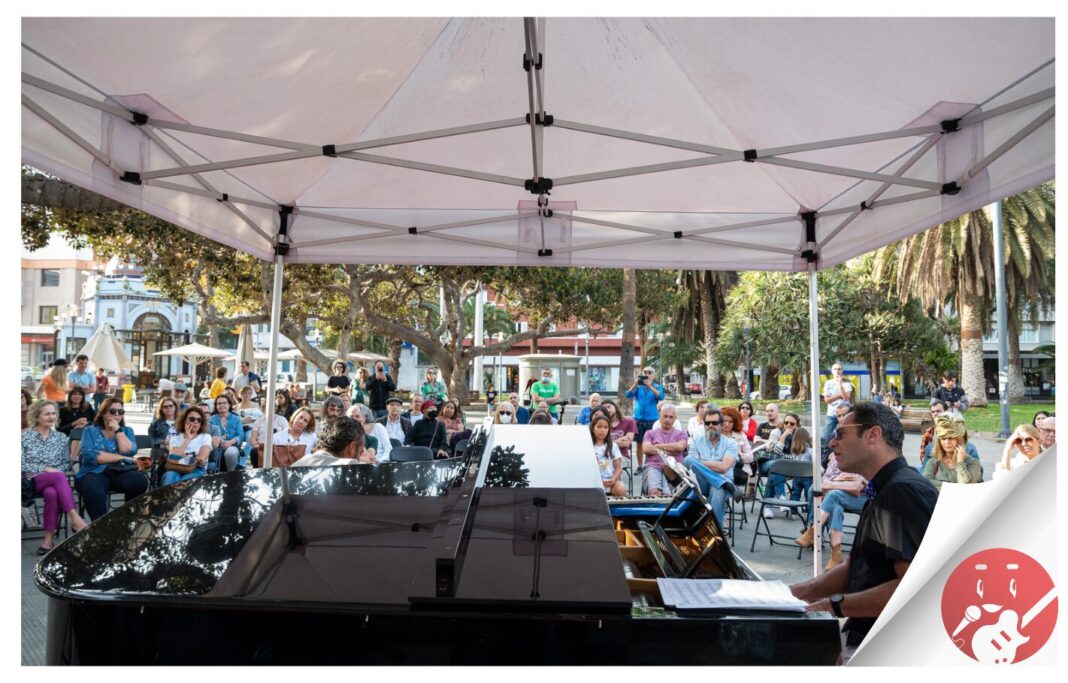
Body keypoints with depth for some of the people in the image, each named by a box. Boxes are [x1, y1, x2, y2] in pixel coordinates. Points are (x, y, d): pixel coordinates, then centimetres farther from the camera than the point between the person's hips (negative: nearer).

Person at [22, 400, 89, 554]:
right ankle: (75, 519, -46)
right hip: (32, 481, -2)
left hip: (54, 480, 2)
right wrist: (45, 469, -12)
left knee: (52, 493, -37)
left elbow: (67, 463, 12)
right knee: (59, 477, -37)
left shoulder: (61, 437, 15)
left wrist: (55, 470, -9)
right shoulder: (25, 437, 7)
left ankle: (49, 538, -35)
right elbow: (22, 465, -2)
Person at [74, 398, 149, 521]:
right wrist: (120, 457, -6)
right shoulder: (90, 430, 11)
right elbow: (90, 455, -7)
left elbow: (129, 452, -2)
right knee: (94, 491, -38)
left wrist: (118, 430, -2)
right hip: (95, 473, -2)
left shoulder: (127, 431, 19)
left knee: (140, 481, -31)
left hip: (121, 473, 2)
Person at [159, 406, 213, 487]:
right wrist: (187, 439, 0)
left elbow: (201, 460, -4)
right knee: (169, 476, -37)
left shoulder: (205, 437, 14)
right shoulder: (175, 438, 19)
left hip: (197, 471, -1)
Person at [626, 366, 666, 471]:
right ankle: (640, 466, 15)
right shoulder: (638, 387, 8)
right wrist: (635, 384, -21)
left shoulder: (657, 387, 5)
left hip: (652, 419, -1)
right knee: (639, 443, 5)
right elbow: (629, 395, -6)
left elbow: (661, 397, -14)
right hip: (638, 419, 2)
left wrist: (649, 386, -24)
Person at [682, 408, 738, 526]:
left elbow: (724, 467, -8)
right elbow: (690, 463, -1)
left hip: (722, 480, -2)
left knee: (718, 492, -39)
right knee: (688, 460, -27)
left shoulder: (730, 443, 9)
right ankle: (726, 484, -28)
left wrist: (700, 462, -5)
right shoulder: (696, 441, 14)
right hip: (701, 482, 2)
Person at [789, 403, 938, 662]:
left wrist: (835, 605, -22)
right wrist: (802, 592, 6)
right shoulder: (884, 492, 17)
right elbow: (855, 567, 19)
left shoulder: (904, 491, -17)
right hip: (865, 635, 10)